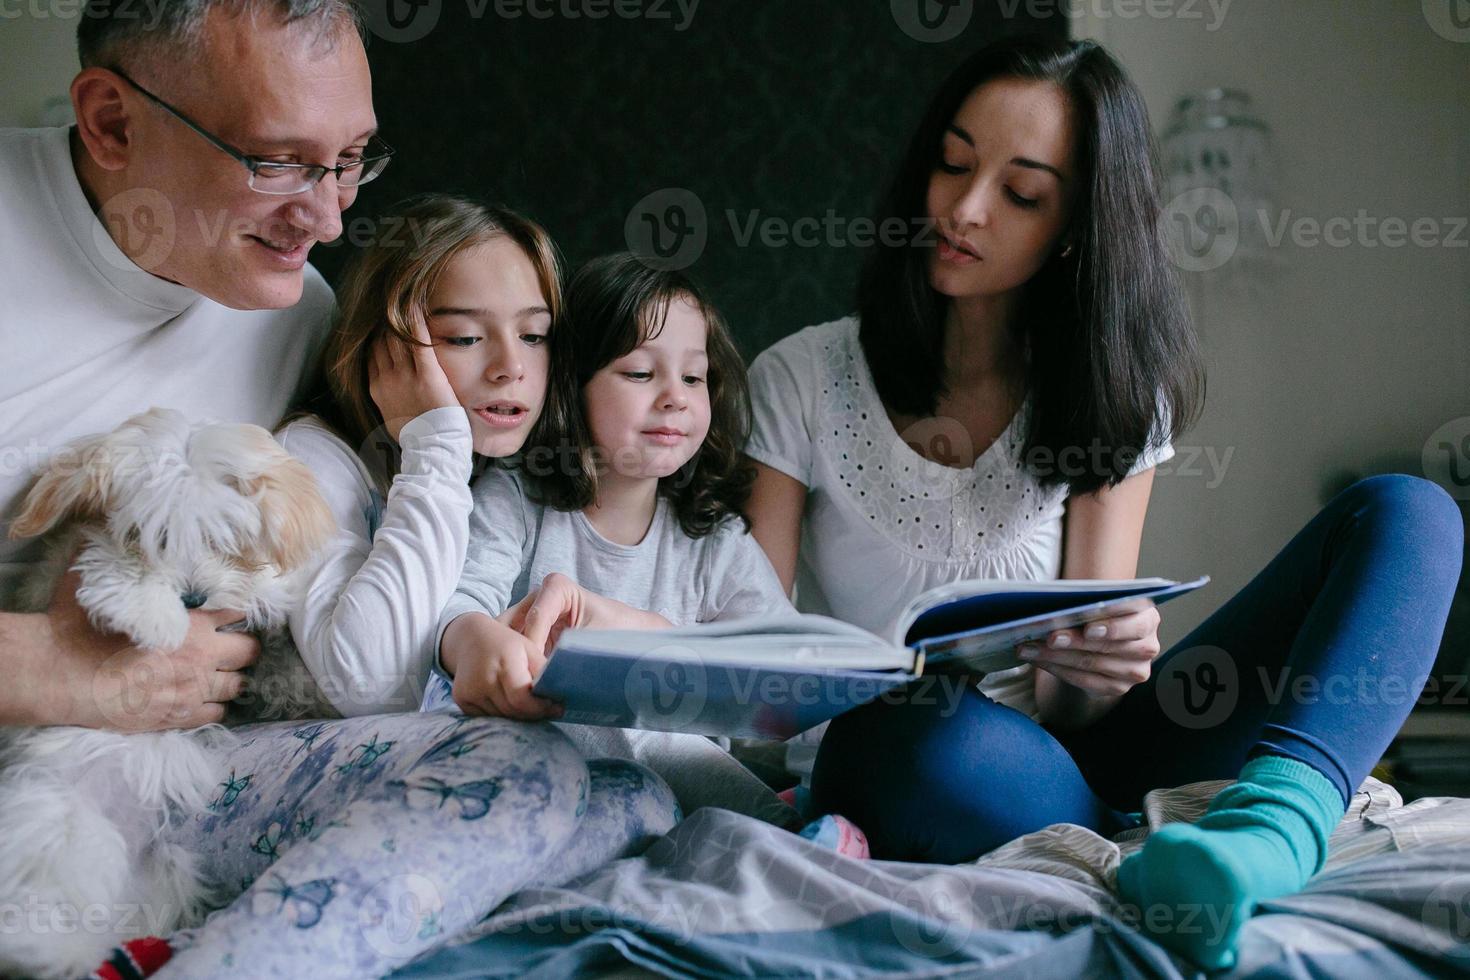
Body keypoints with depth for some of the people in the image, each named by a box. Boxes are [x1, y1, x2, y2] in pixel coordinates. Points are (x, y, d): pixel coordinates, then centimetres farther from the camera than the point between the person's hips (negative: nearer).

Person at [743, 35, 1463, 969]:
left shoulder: (1110, 397, 4)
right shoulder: (801, 381, 0)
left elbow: (1069, 708, -2)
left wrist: (1089, 672, -26)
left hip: (1057, 761, 4)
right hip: (892, 772, -3)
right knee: (935, 736, -43)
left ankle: (1271, 825, -39)